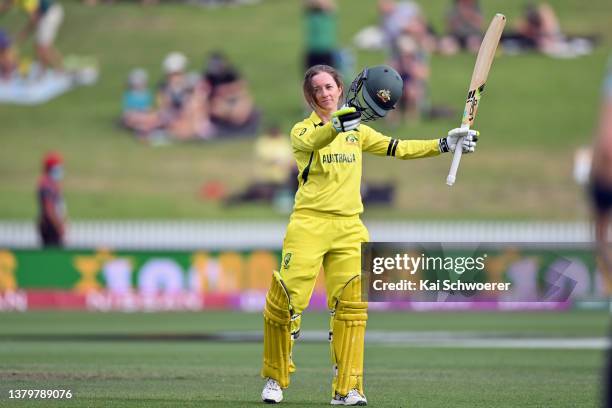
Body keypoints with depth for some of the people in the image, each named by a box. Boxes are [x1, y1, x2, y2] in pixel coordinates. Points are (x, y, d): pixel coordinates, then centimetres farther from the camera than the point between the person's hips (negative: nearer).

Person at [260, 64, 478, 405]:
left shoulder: (358, 131, 17)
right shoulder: (302, 131, 2)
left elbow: (398, 148, 15)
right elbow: (315, 140, -22)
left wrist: (444, 144, 6)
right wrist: (345, 118, -38)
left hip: (348, 227, 4)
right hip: (309, 223, -4)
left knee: (351, 305, -5)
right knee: (286, 300, -10)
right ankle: (275, 379, 7)